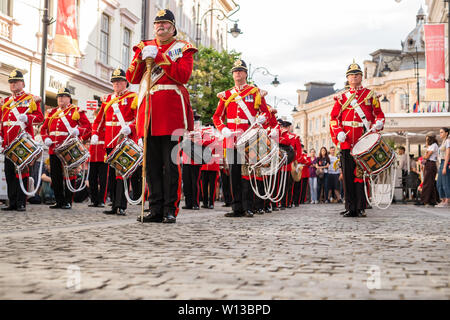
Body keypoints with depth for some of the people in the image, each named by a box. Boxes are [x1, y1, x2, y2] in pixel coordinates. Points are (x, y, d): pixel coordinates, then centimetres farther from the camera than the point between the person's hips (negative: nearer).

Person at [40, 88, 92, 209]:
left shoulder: (77, 111, 4)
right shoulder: (52, 112, 19)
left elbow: (88, 126, -2)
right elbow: (44, 128, 22)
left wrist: (77, 131, -22)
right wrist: (46, 138, 2)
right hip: (54, 149, 5)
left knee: (69, 175, -4)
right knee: (55, 176, 6)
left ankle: (68, 201, 4)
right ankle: (59, 201, 15)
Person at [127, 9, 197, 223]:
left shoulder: (183, 48, 7)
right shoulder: (145, 47, 19)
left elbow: (183, 75, -10)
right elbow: (132, 78, 11)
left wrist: (159, 57, -12)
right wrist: (142, 57, -5)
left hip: (171, 113, -4)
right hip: (148, 111, 4)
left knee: (171, 163, -3)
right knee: (152, 163, 5)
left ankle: (170, 210, 3)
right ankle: (156, 210, 12)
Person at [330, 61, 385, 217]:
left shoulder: (370, 95, 11)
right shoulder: (341, 97, 14)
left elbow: (379, 115, 11)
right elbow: (333, 118, 11)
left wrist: (376, 126, -10)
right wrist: (338, 133, -6)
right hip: (347, 142, 1)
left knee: (361, 174, -3)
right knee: (348, 175, 1)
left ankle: (361, 208, 3)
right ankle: (350, 208, 7)